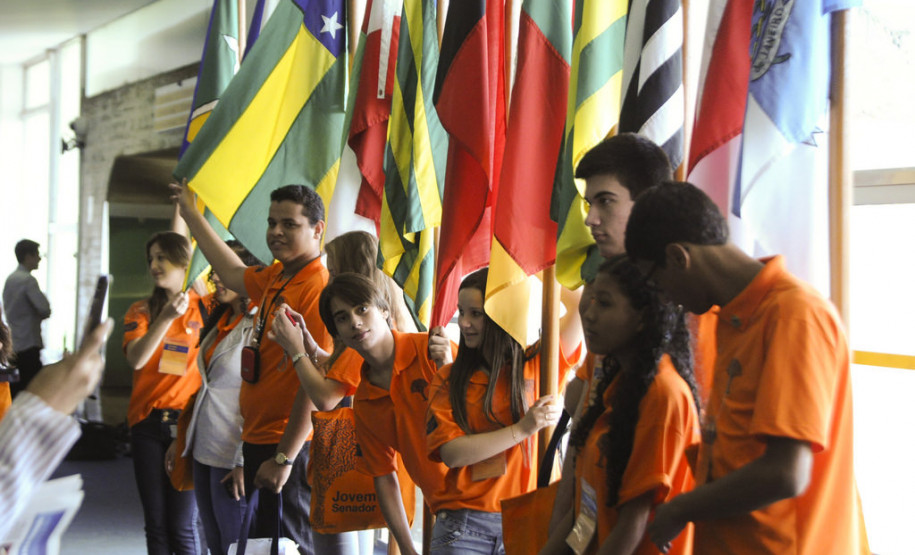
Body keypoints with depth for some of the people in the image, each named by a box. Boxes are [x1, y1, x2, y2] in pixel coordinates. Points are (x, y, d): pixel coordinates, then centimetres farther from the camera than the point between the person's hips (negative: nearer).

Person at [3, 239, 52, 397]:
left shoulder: (10, 279, 13)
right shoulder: (28, 280, -14)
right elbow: (45, 309, -21)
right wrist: (43, 314, 0)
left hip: (12, 347, 9)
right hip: (28, 345, -9)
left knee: (14, 391, 10)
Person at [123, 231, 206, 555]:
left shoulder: (205, 308, 2)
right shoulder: (141, 311, 8)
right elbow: (136, 359, -11)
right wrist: (167, 317, -19)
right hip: (147, 422, 3)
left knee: (182, 525, -5)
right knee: (155, 523, 6)